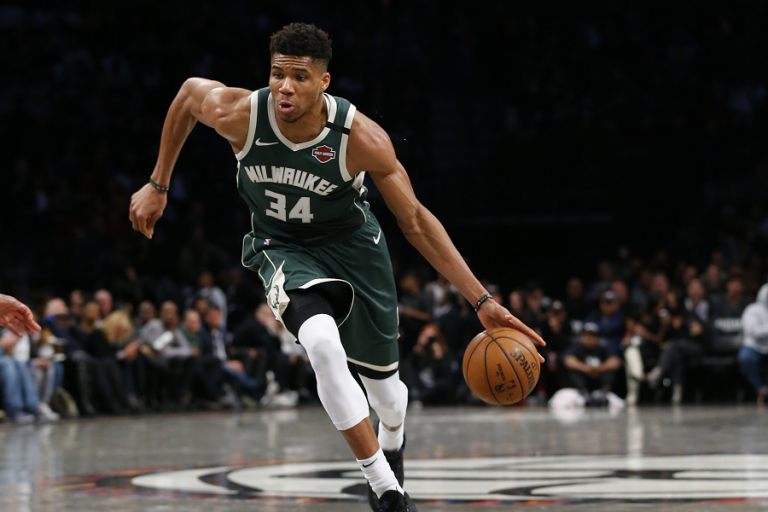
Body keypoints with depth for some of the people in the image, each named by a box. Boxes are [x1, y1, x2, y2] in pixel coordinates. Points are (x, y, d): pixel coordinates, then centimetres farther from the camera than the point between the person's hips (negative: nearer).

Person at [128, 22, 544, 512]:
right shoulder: (238, 114, -26)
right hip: (283, 249, 0)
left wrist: (482, 300, -24)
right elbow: (188, 91, -2)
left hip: (352, 245, 1)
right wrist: (158, 186, 4)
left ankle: (393, 444, 52)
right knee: (324, 344, -31)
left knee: (384, 386, 12)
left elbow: (417, 222, -19)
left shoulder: (361, 138, -28)